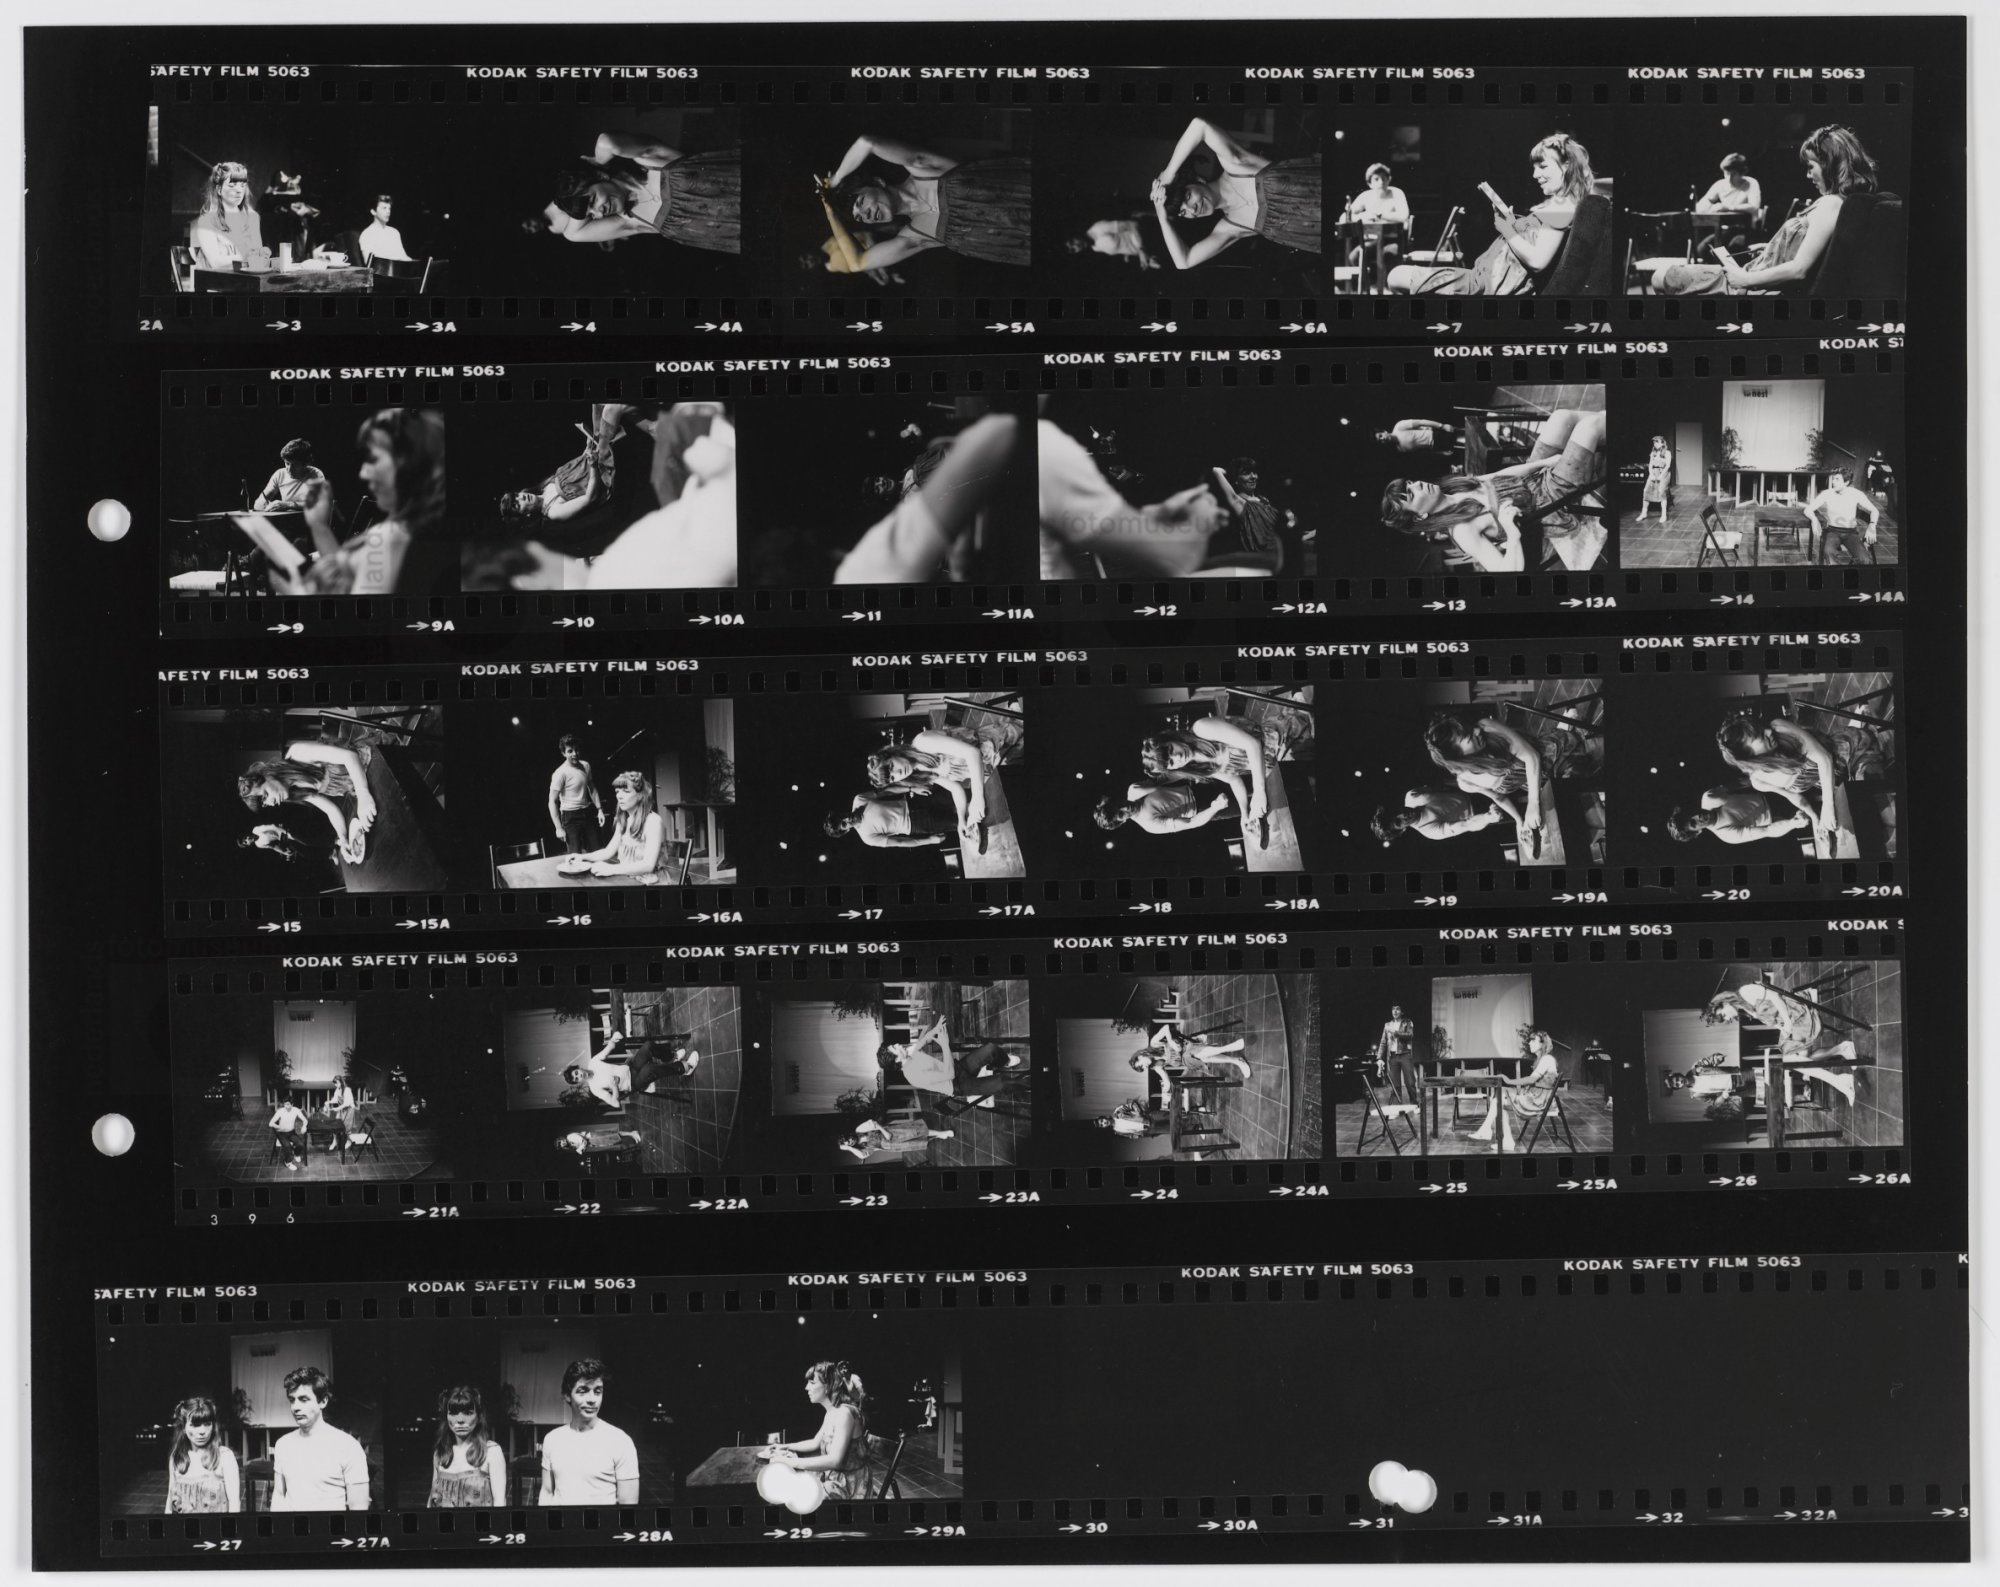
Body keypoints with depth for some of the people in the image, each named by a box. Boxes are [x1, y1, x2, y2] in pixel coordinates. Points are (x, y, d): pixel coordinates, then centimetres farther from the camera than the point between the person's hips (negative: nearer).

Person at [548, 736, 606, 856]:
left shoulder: (585, 766, 2)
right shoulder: (560, 773, -17)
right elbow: (552, 802, -15)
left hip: (587, 813, 6)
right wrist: (558, 828, -18)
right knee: (575, 855, -6)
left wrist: (599, 809, 10)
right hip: (570, 817, -6)